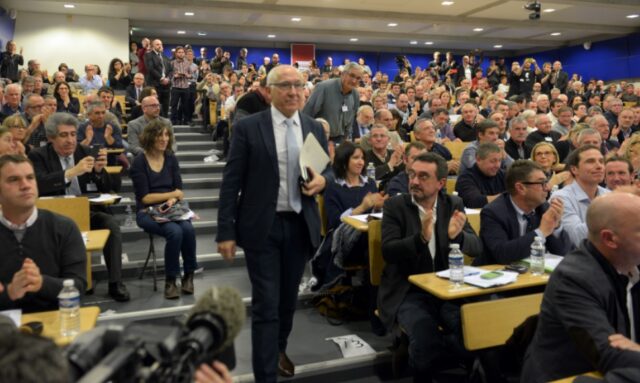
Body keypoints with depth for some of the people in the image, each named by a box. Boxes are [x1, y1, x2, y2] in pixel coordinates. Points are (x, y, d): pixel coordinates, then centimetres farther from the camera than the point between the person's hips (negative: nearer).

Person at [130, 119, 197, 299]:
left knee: (188, 229, -29)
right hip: (148, 212, -3)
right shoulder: (139, 162, -5)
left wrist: (172, 200, -17)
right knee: (175, 231, -32)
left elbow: (179, 191, 5)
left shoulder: (171, 159, 9)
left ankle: (189, 275, -11)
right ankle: (170, 280, -15)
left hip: (171, 209, 4)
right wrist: (172, 194, -4)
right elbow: (145, 197, -8)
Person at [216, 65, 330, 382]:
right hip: (262, 226, -4)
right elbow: (231, 183, -7)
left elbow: (326, 170, 15)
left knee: (288, 298, 19)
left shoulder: (315, 128, 6)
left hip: (301, 225, 4)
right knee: (265, 304, -2)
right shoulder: (248, 127, -7)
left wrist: (322, 180, -10)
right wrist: (226, 232, -10)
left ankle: (279, 350, 44)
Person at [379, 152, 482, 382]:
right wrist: (421, 238, -32)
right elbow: (388, 252, -14)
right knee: (424, 333, -29)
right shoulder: (395, 205, -3)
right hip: (408, 291, -2)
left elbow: (477, 248, -2)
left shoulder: (454, 205, 6)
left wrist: (457, 235, -25)